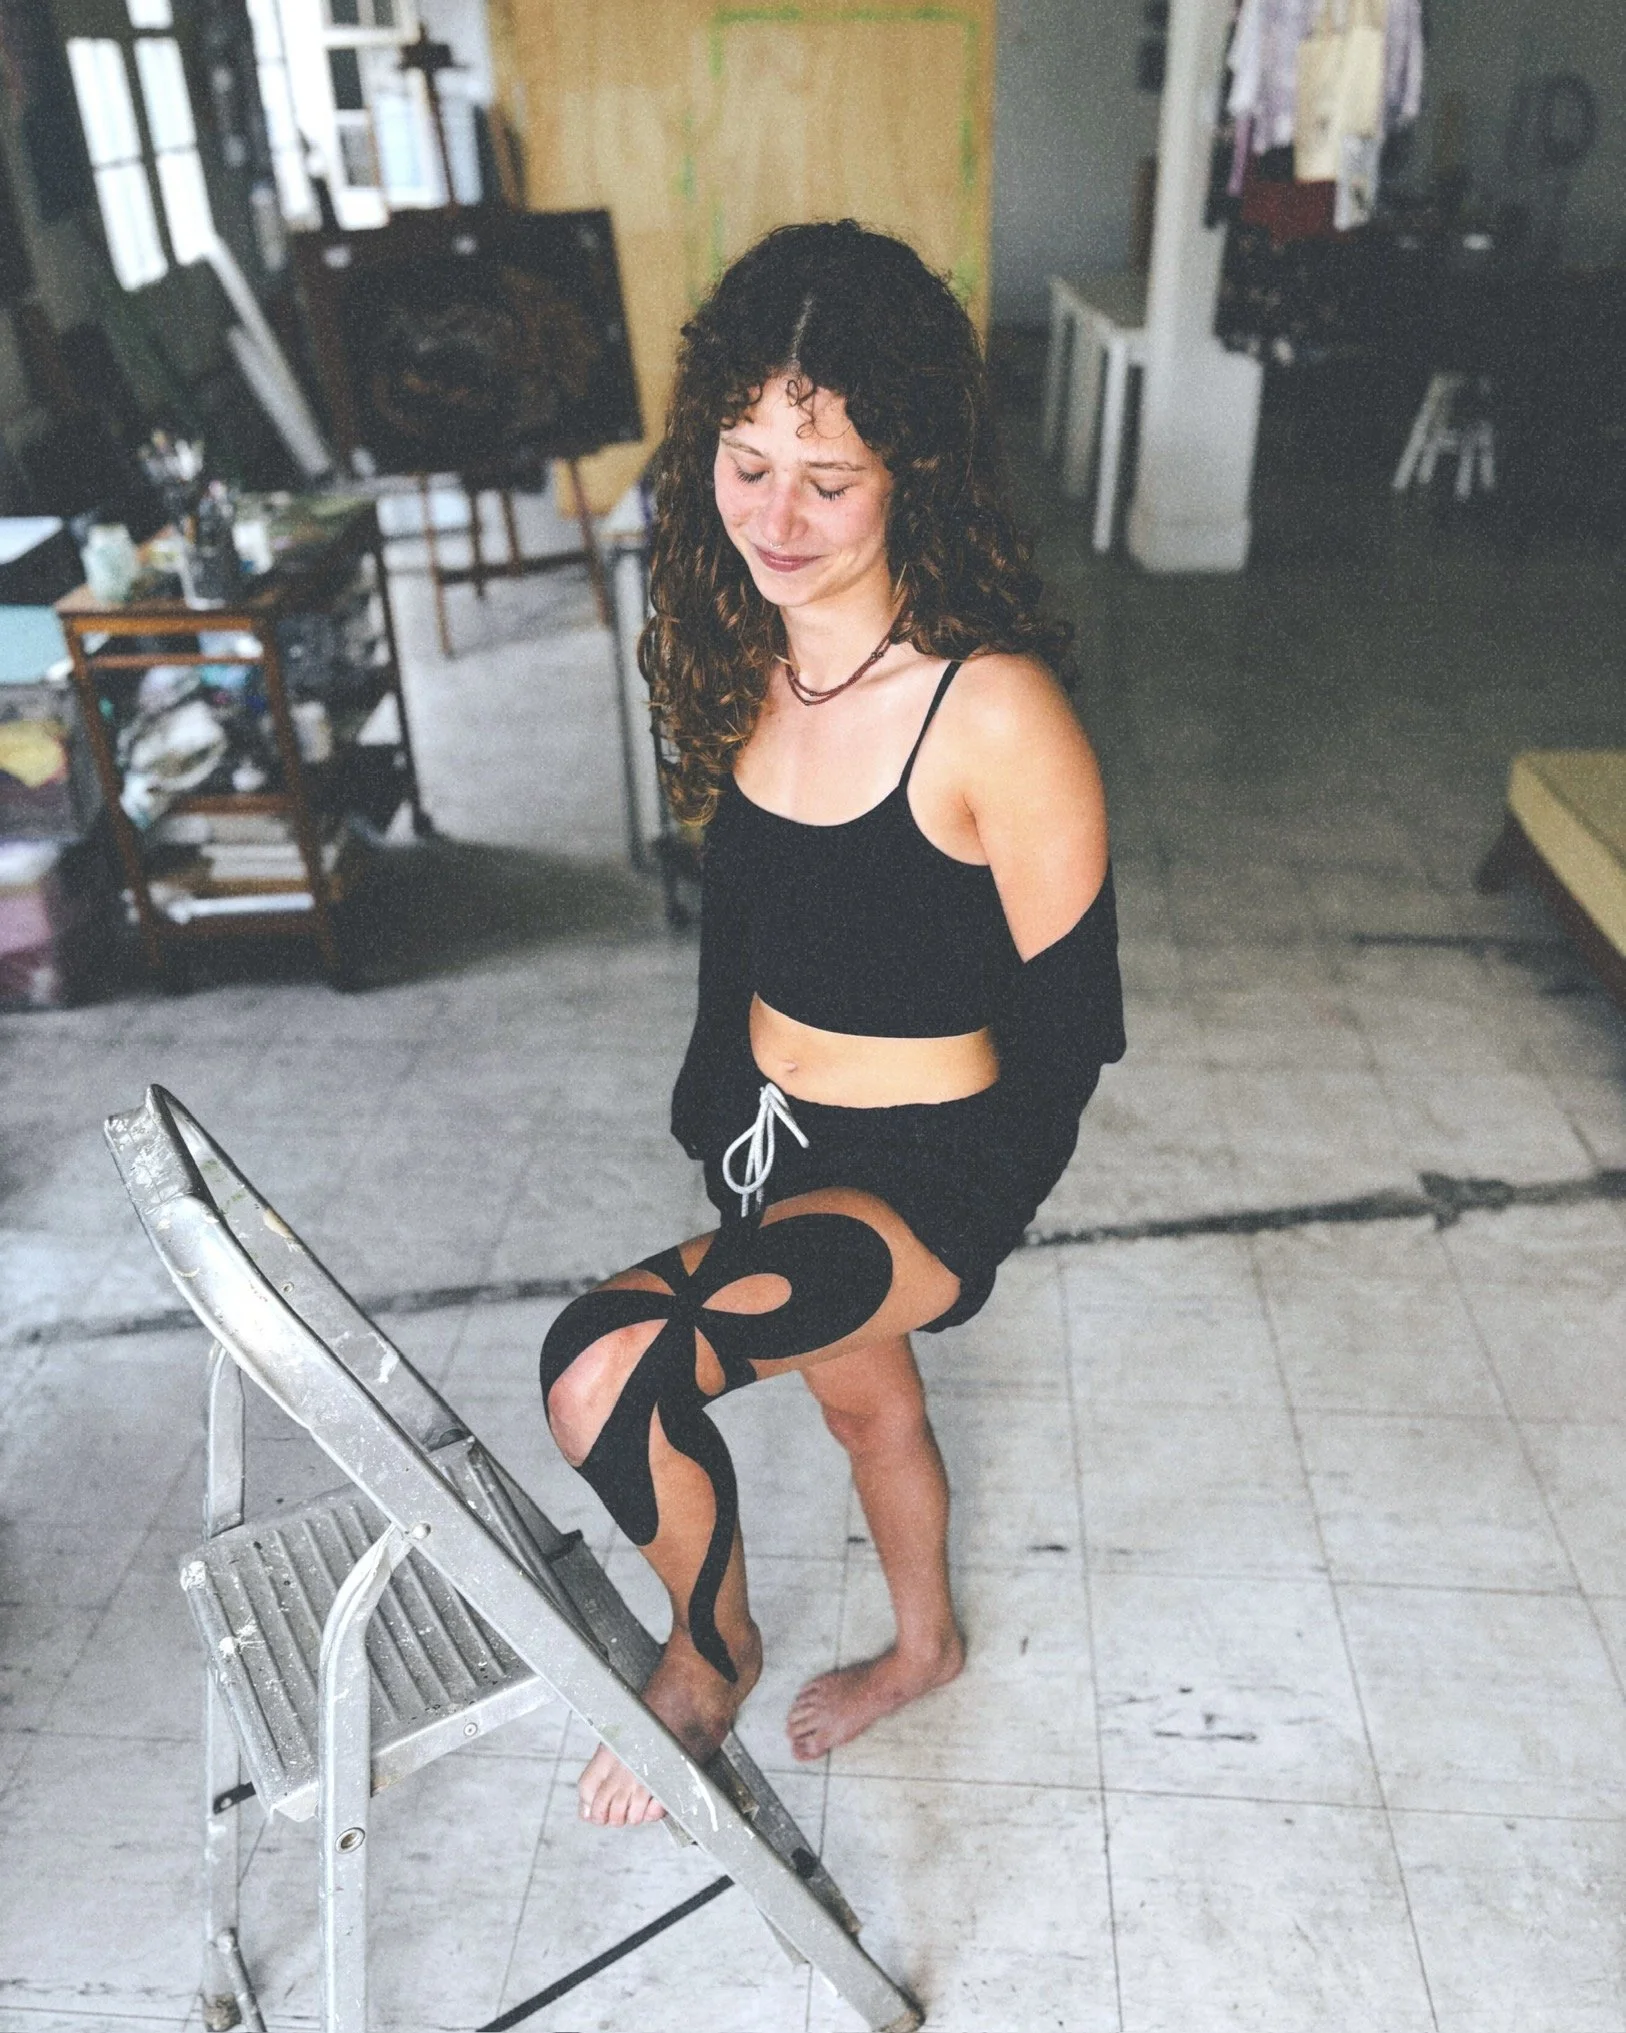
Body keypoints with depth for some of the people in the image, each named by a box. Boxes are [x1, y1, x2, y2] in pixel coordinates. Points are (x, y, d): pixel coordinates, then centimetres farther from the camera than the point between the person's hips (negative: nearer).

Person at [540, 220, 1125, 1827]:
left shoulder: (994, 712, -26)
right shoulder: (739, 651, -4)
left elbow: (1070, 1013, -17)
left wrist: (971, 1233, -11)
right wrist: (712, 1093, 16)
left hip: (920, 1166, -7)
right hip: (768, 1130, 7)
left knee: (606, 1367, -24)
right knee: (858, 1390, 27)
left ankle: (707, 1651, 10)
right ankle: (923, 1644, 60)